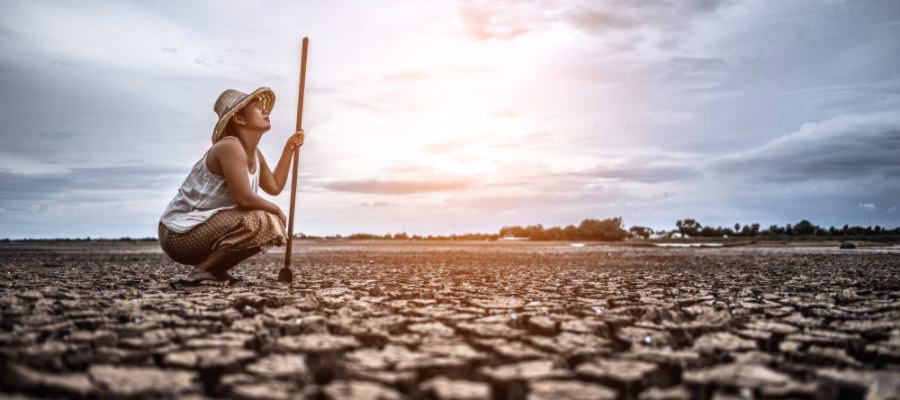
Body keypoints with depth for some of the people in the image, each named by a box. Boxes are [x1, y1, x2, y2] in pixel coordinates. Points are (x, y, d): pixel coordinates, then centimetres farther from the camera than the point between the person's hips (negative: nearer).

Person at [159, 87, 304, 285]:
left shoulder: (255, 154, 10)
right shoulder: (230, 147, -20)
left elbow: (275, 186, 18)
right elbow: (244, 199, -28)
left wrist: (289, 148, 16)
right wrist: (276, 210, -11)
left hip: (204, 228, 10)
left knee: (273, 227, 13)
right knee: (260, 223, -27)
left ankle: (216, 270, 8)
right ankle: (201, 271, -16)